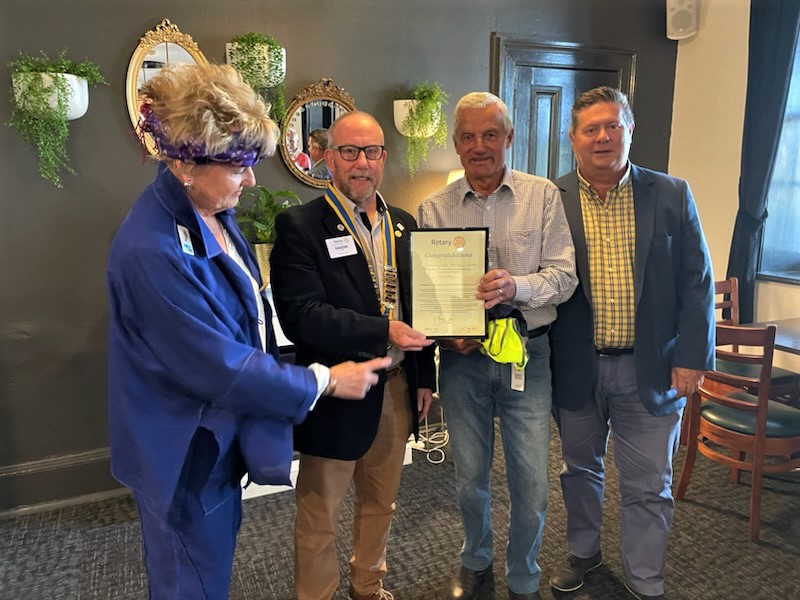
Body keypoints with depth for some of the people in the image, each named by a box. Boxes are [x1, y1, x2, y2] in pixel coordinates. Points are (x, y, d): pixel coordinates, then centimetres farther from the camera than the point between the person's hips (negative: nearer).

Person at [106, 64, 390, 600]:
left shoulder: (212, 210, -3)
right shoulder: (151, 251, -31)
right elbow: (221, 368, -26)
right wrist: (327, 381, -17)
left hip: (222, 437, 8)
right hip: (186, 454, -8)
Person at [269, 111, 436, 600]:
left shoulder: (404, 224, 8)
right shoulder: (300, 226, -12)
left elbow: (418, 305, 12)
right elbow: (300, 315, -22)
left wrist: (425, 377, 10)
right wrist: (383, 331, -26)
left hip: (397, 389, 6)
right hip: (337, 394, -6)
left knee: (381, 504, 23)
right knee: (320, 515, 11)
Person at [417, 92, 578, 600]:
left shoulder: (543, 196, 0)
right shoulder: (434, 209, 3)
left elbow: (564, 275, -4)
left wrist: (517, 286, -23)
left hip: (527, 354, -1)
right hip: (463, 357, 1)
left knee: (532, 482, 6)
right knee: (470, 476, 15)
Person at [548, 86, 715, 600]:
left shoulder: (671, 195, 0)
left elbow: (696, 282, 1)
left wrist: (692, 357, -5)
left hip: (650, 369, 0)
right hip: (575, 368, 1)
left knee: (649, 486, 11)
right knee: (580, 469, 19)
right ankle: (584, 552, 43)